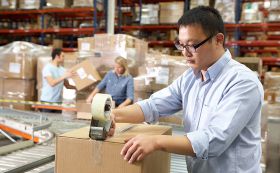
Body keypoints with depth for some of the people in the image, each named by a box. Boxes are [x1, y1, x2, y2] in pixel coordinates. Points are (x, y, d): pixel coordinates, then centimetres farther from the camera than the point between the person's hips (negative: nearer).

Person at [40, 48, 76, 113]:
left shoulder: (62, 69, 8)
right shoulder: (47, 68, -9)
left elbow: (67, 85, 11)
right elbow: (52, 83, -22)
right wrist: (64, 76, -26)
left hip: (58, 101, 5)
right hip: (47, 101, -5)